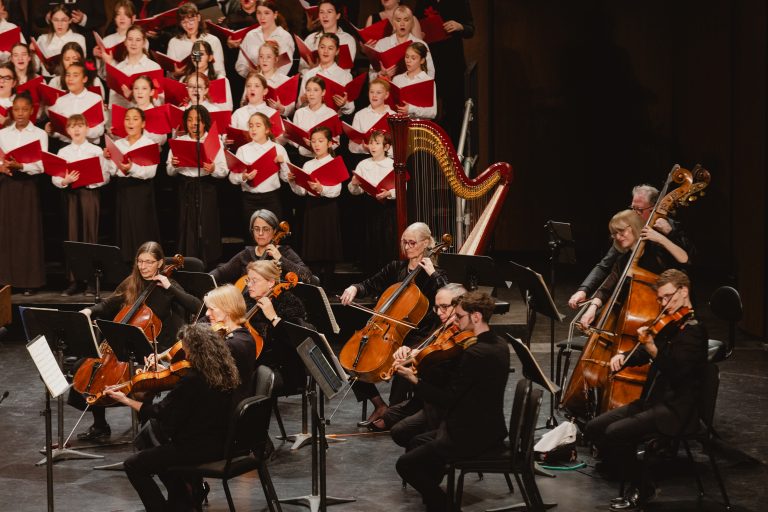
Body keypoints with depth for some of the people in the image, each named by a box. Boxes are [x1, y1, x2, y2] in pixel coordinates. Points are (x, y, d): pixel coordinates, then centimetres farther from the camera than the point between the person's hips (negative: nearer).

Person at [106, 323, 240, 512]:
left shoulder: (192, 380, -22)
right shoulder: (225, 374, 1)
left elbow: (160, 412, -14)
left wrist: (125, 400, -4)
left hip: (197, 448, -9)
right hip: (220, 445, 9)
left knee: (133, 465, 2)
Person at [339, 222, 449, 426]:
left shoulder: (434, 274, -2)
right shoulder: (396, 268, 13)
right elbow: (370, 286, 16)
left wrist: (432, 273, -18)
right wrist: (354, 288, -4)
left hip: (418, 335, -6)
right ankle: (380, 406, 0)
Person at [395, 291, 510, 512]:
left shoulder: (474, 354, -25)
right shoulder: (498, 345, 5)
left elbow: (448, 398, -22)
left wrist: (414, 380, -18)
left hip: (472, 436, -10)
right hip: (490, 428, 10)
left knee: (406, 464, -3)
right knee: (416, 444, 24)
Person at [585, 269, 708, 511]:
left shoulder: (693, 329, -13)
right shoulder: (668, 325, 13)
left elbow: (676, 370, -25)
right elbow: (642, 355, 21)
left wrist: (651, 347, -37)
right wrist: (623, 356, 0)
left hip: (675, 409, -9)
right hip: (651, 400, 9)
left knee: (615, 434, -25)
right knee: (594, 428, 0)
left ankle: (641, 488, -4)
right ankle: (634, 480, 8)